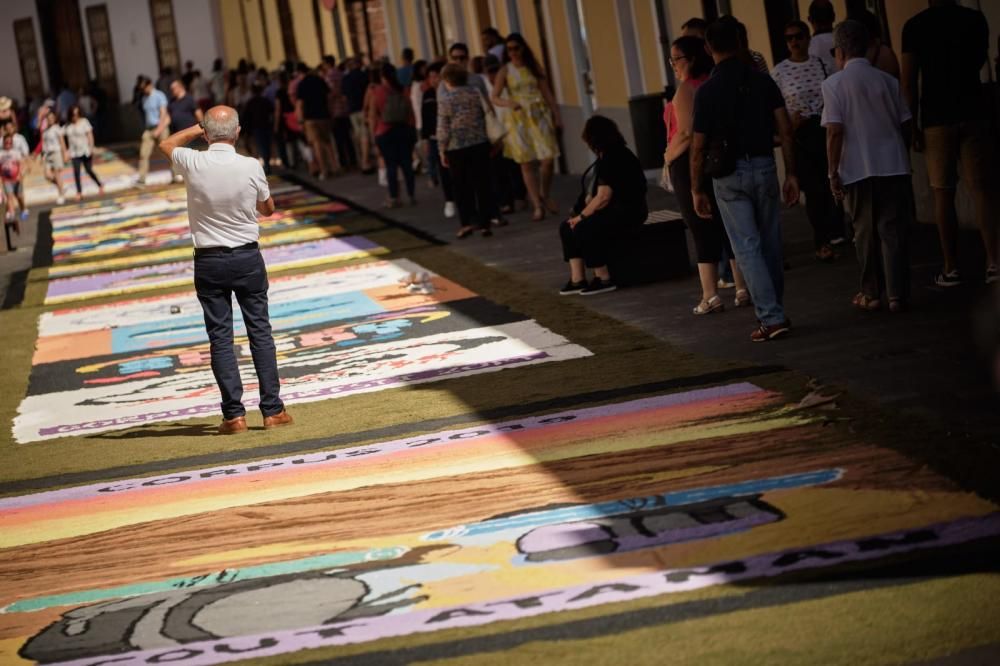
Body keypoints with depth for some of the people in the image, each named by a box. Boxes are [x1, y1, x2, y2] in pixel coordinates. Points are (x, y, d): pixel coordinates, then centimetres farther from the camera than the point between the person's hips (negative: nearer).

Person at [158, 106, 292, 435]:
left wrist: (198, 129, 19)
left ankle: (234, 414, 0)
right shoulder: (251, 167, -11)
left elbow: (166, 144, 14)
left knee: (220, 337, 3)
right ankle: (272, 410, 7)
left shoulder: (193, 164, -11)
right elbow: (268, 209, 8)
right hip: (247, 258, 0)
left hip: (208, 262, 0)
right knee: (260, 331, 7)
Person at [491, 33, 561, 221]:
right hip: (518, 119, -1)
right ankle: (538, 206, 6)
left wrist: (557, 116, 6)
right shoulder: (505, 71, 0)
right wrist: (508, 102, -27)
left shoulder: (534, 67, 7)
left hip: (539, 115, 1)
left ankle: (545, 196, 17)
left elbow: (547, 93, 9)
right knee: (527, 163, -1)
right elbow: (494, 98, -7)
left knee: (548, 159, -7)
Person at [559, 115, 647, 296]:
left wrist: (582, 216, -15)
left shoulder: (614, 159, -19)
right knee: (567, 227, 0)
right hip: (612, 211, 11)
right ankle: (577, 279, -7)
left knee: (583, 229, -27)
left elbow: (603, 197, -24)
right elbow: (595, 191, 20)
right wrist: (581, 213, 5)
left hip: (626, 212, -11)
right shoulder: (606, 156, 13)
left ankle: (604, 279, -15)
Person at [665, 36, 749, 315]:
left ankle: (710, 296, 0)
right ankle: (743, 289, 13)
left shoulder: (686, 89, -15)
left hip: (689, 163, -7)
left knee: (702, 231, -2)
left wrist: (670, 155, -7)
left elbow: (686, 132, -22)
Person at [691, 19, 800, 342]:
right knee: (770, 243, 14)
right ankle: (773, 312, 24)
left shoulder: (707, 90, -6)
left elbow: (698, 146, -6)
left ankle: (771, 318, -8)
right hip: (764, 167, 3)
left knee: (747, 248, -2)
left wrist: (696, 189, 2)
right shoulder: (763, 81, 2)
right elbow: (785, 130, -2)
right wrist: (791, 173, 3)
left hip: (729, 173, -3)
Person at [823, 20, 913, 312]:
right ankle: (897, 294, 0)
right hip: (893, 165, 2)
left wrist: (833, 172, -4)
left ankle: (871, 293, 16)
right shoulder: (887, 80, 3)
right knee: (893, 230, 4)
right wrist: (905, 160, 21)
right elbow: (904, 124, 8)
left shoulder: (834, 84, -7)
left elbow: (835, 132, -11)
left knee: (865, 233, 11)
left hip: (858, 170, -2)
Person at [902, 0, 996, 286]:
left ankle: (951, 268, 4)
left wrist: (913, 125, -2)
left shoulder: (915, 26, -4)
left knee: (943, 194, 3)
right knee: (982, 189, 2)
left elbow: (909, 81, -7)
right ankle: (993, 262, -5)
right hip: (973, 112, 2)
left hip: (936, 118, -2)